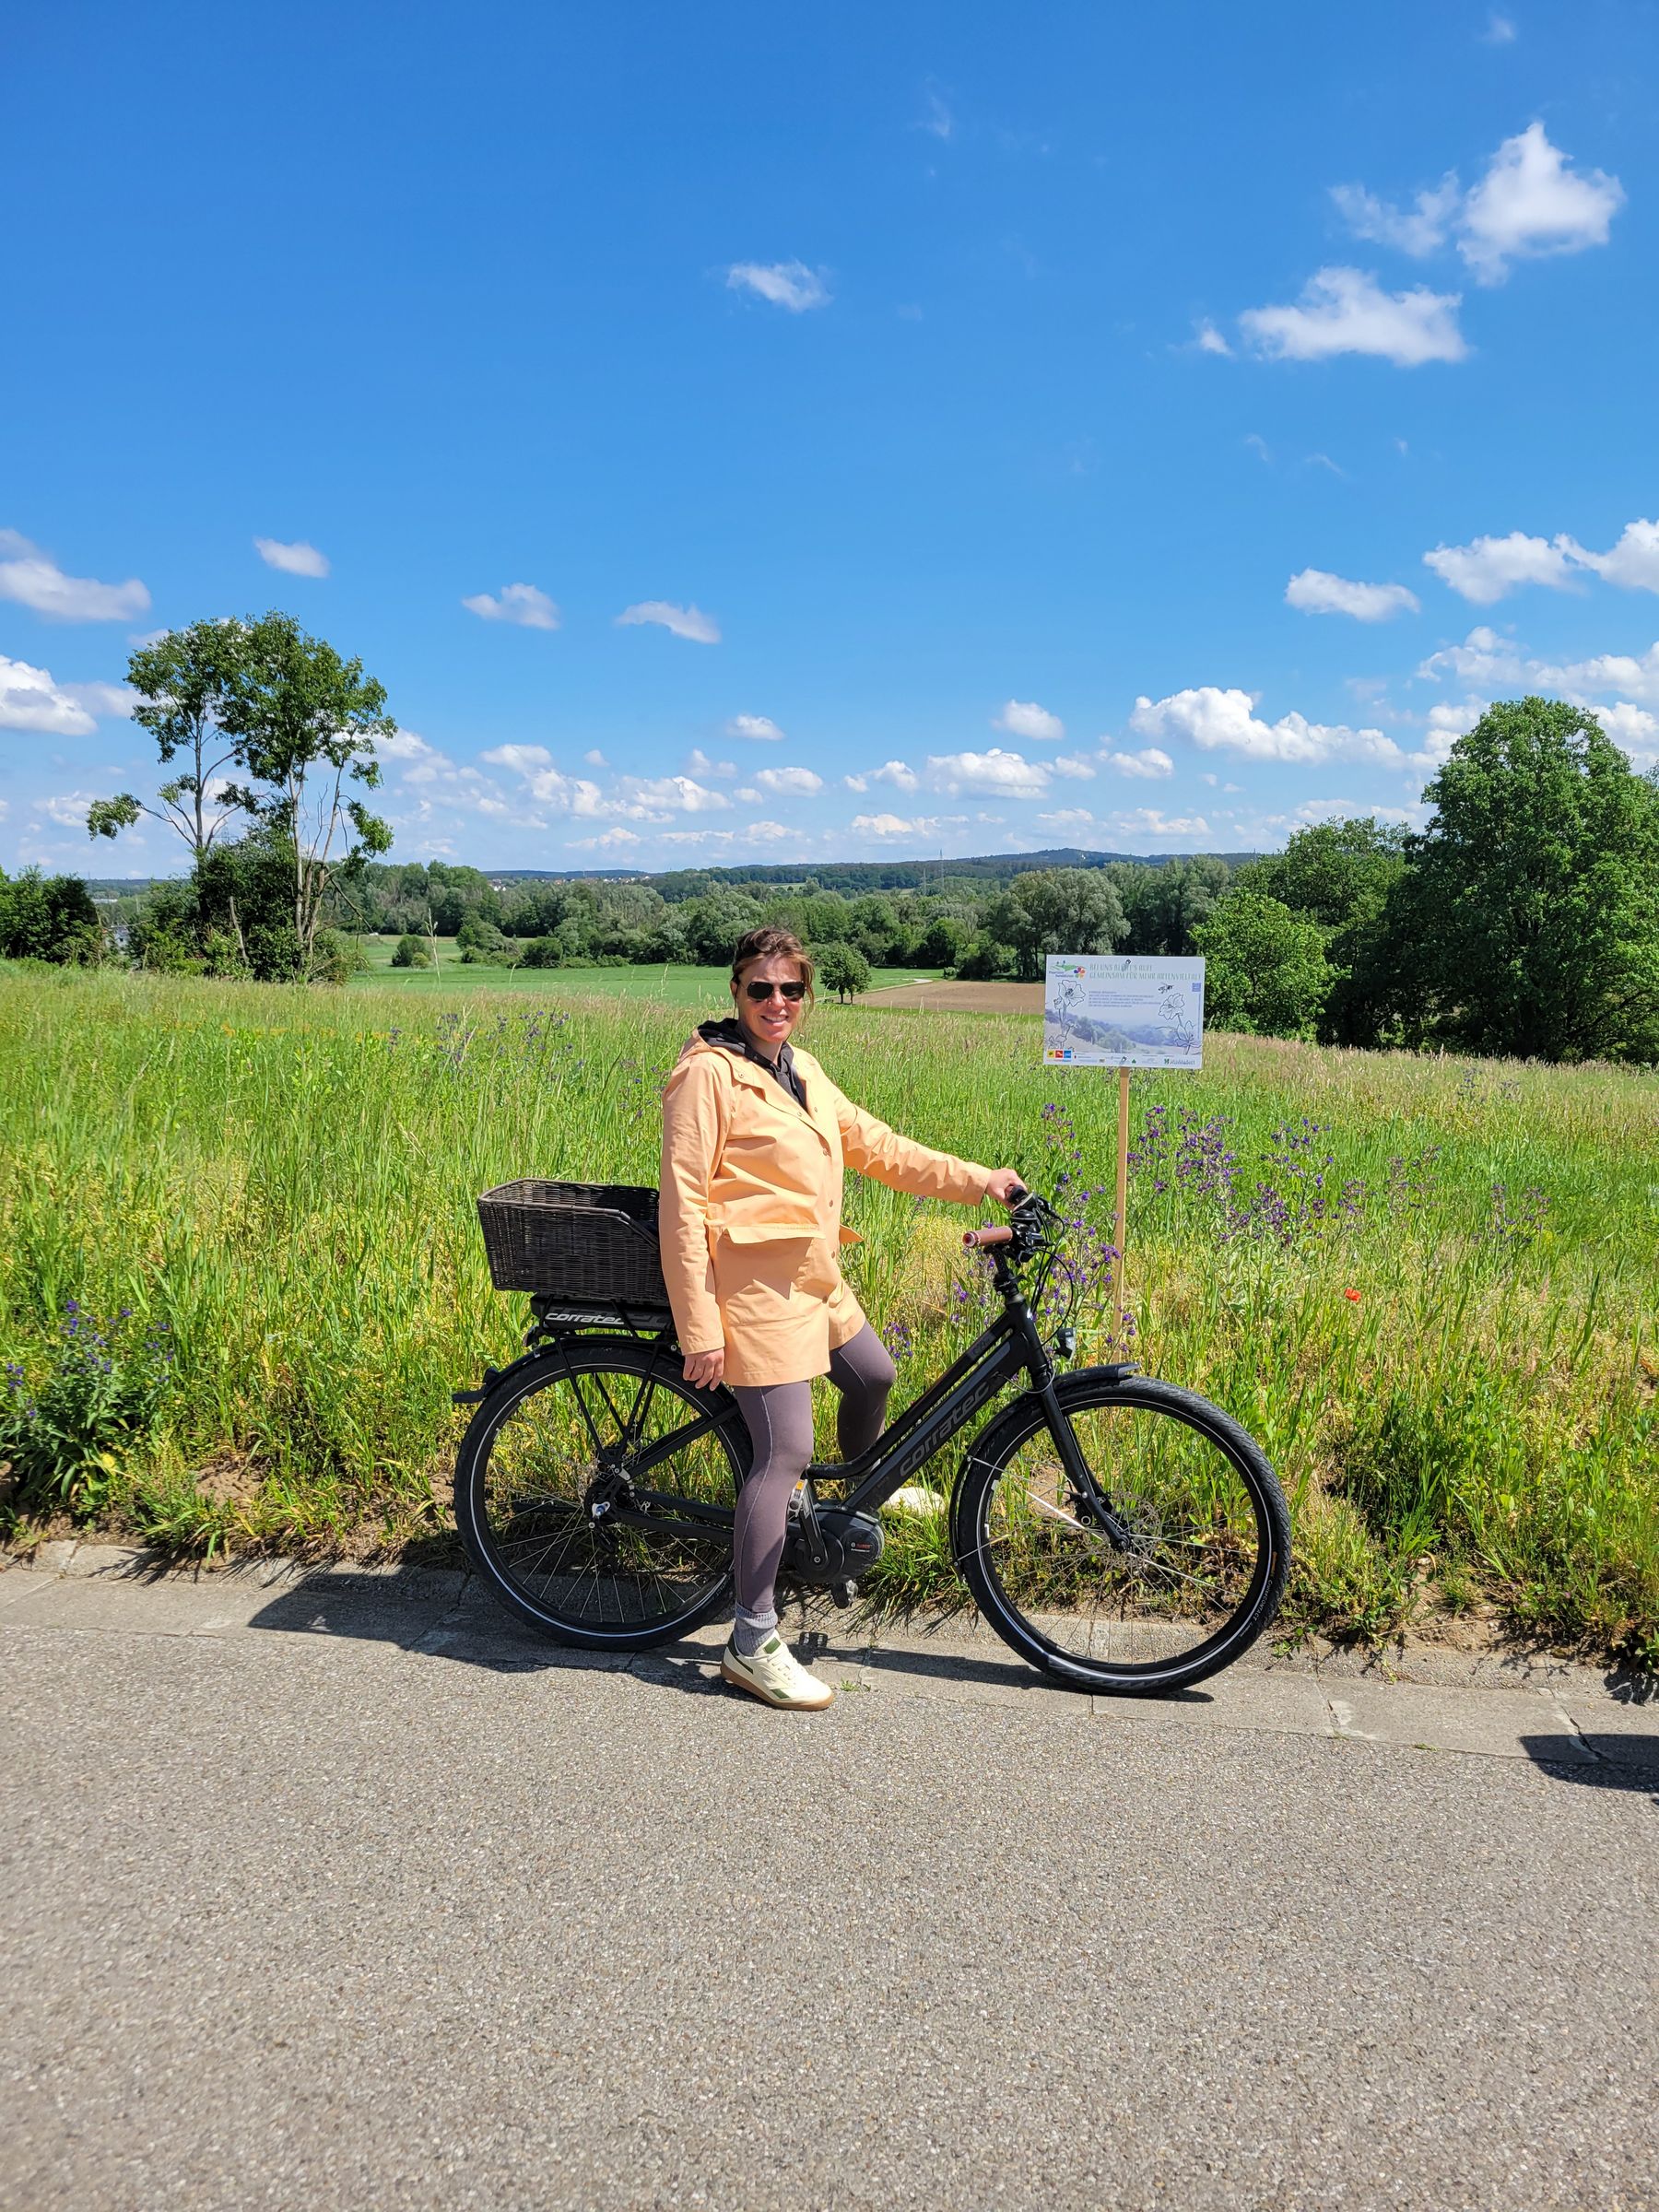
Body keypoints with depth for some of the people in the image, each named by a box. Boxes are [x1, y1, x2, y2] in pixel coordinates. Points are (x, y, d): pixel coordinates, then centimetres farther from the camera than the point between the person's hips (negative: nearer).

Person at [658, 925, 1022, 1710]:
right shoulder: (709, 1072, -14)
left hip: (814, 1278, 9)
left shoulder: (802, 1071, 11)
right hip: (754, 1284, -9)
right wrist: (699, 1330, -20)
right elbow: (682, 1208, -17)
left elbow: (874, 1146, 14)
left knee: (873, 1377, 26)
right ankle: (752, 1644, -2)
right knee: (785, 1451, -12)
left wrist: (976, 1180, 6)